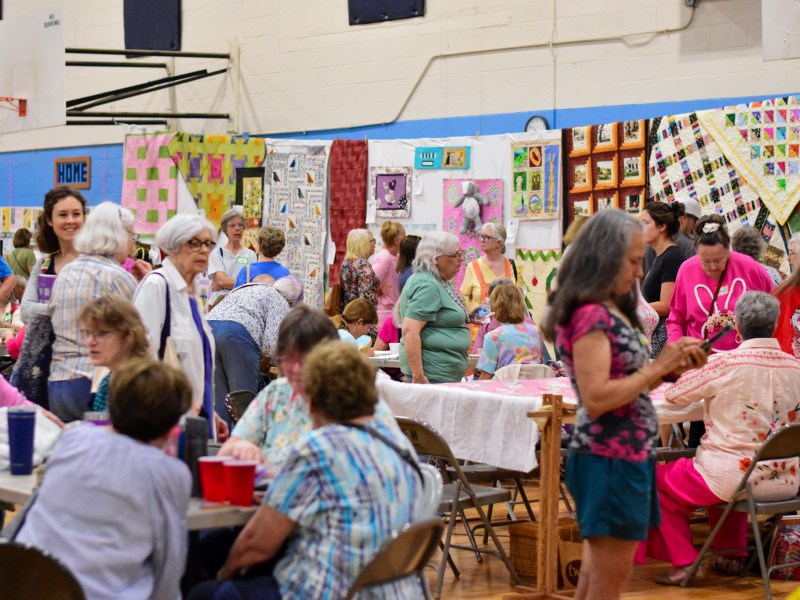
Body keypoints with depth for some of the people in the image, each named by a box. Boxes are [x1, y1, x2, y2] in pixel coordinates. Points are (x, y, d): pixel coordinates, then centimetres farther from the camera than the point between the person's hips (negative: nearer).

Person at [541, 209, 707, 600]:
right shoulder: (589, 315, -17)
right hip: (610, 460, -10)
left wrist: (669, 369, 4)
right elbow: (596, 398, -25)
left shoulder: (610, 312, 12)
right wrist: (657, 368, -18)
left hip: (627, 455, 10)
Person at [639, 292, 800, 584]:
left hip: (734, 479, -6)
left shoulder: (724, 364, -16)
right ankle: (733, 556, 35)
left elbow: (674, 395, -4)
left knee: (659, 481, 20)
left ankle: (685, 562, 17)